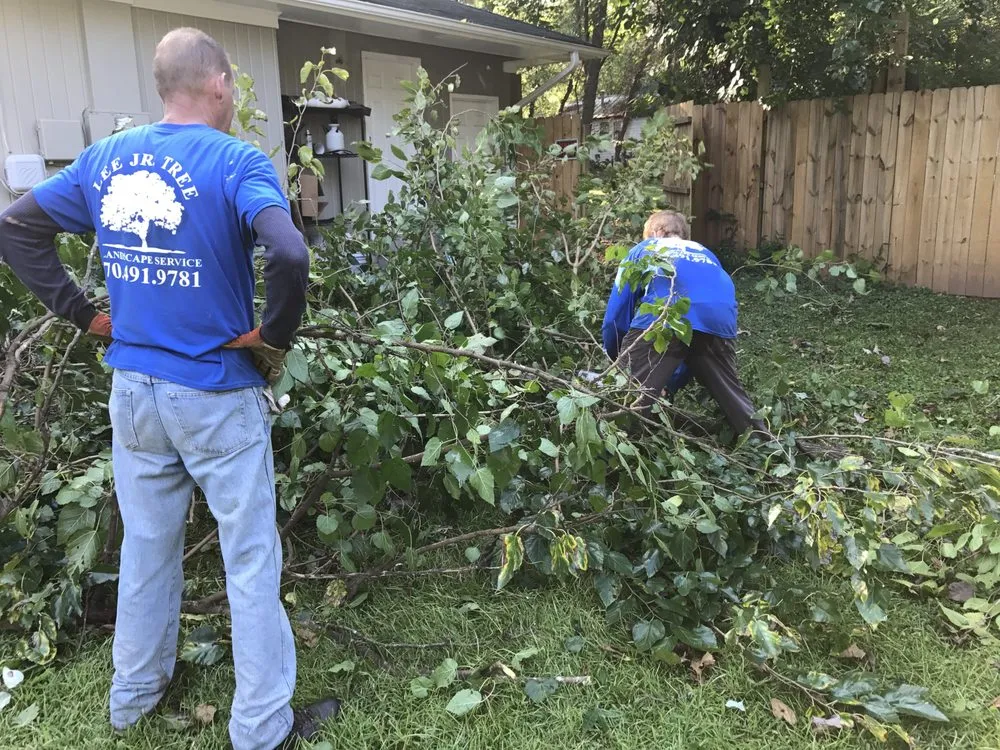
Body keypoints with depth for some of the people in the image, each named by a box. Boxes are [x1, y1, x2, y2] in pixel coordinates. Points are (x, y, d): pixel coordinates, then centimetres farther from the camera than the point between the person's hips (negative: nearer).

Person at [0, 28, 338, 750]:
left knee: (146, 545, 22)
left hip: (134, 389, 6)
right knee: (251, 560, 7)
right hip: (217, 395, -6)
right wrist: (275, 337, -15)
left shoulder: (105, 159, 5)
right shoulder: (237, 162, -14)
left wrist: (79, 309, 10)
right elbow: (289, 256, -31)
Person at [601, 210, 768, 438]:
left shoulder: (642, 249, 34)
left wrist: (614, 364, 40)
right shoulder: (706, 254, 43)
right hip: (719, 318, 4)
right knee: (730, 391, 23)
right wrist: (670, 386, 48)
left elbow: (617, 312, 26)